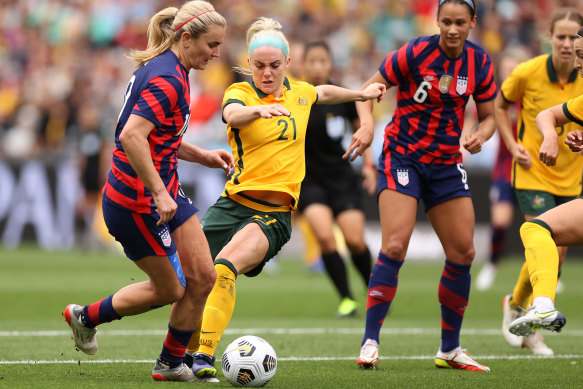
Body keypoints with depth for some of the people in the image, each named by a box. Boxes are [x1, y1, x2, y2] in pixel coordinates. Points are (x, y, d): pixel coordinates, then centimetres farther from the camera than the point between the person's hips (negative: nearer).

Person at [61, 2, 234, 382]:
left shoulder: (167, 71, 10)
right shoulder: (167, 80, -22)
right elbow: (131, 137, -33)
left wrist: (203, 155, 15)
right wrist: (159, 193, -30)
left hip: (164, 191, 9)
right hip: (137, 203, -9)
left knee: (203, 277, 5)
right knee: (170, 290, 5)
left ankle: (171, 363, 19)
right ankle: (85, 317, 26)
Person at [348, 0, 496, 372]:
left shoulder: (479, 63, -1)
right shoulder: (415, 53, -13)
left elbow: (488, 115, 9)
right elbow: (368, 91, -6)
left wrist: (479, 136, -13)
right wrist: (367, 125, -25)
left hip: (447, 163, 5)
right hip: (403, 156, -5)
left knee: (463, 252, 2)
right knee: (395, 246, -19)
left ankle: (450, 349, 16)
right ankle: (370, 344, -14)